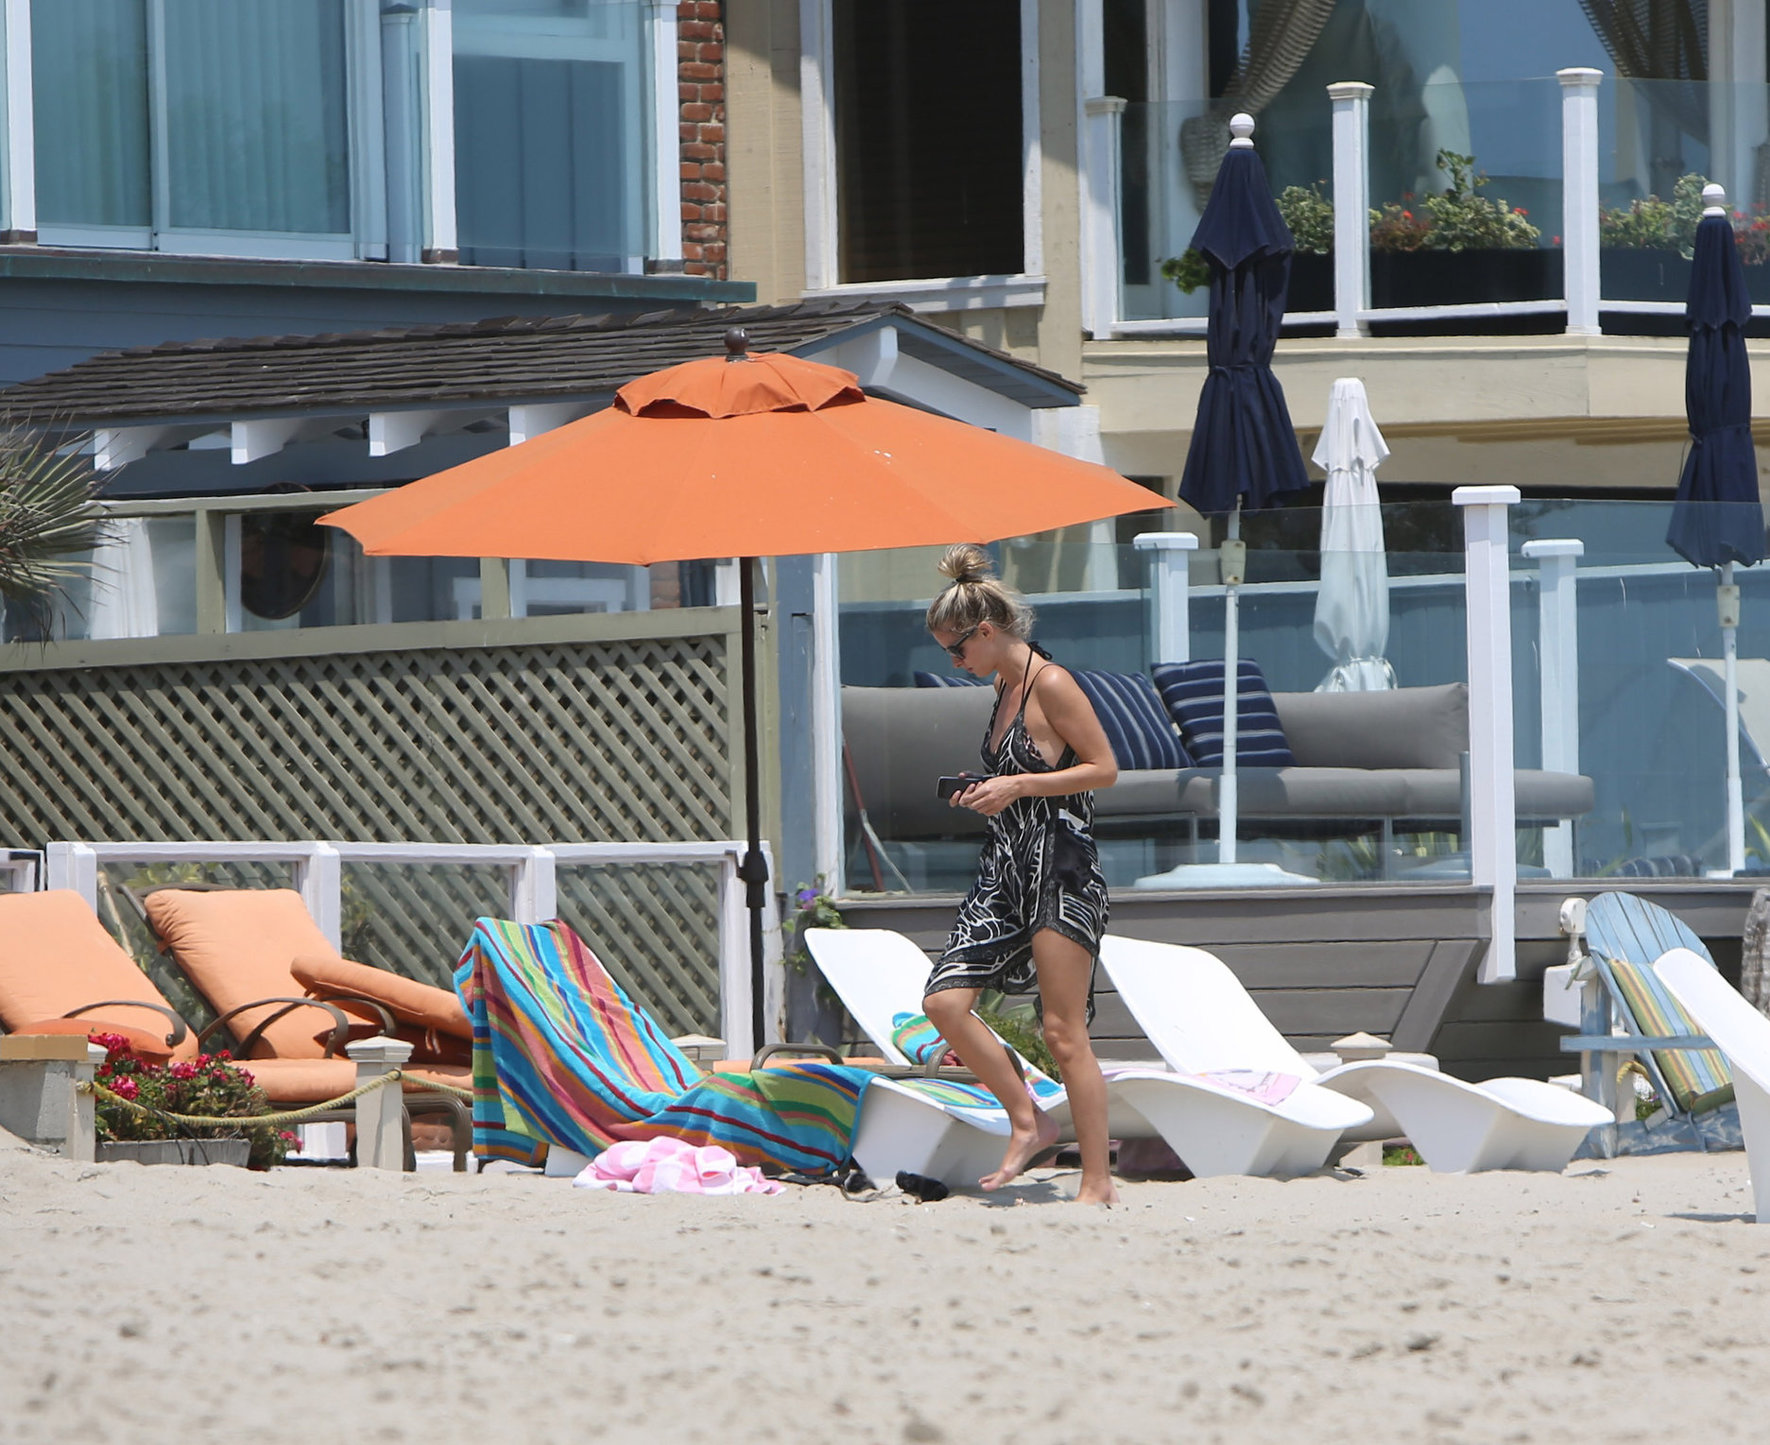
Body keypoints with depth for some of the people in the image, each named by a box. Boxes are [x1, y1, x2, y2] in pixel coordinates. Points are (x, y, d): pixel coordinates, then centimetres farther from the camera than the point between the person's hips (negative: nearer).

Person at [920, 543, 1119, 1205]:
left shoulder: (1050, 684, -12)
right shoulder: (1006, 686, 14)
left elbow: (1104, 768, -13)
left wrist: (1017, 786, -16)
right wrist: (986, 791, 9)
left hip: (1060, 867, -9)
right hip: (1005, 869, 9)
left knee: (1063, 1031, -7)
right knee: (945, 1002, -4)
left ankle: (1098, 1181, -2)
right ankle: (1028, 1122, 8)